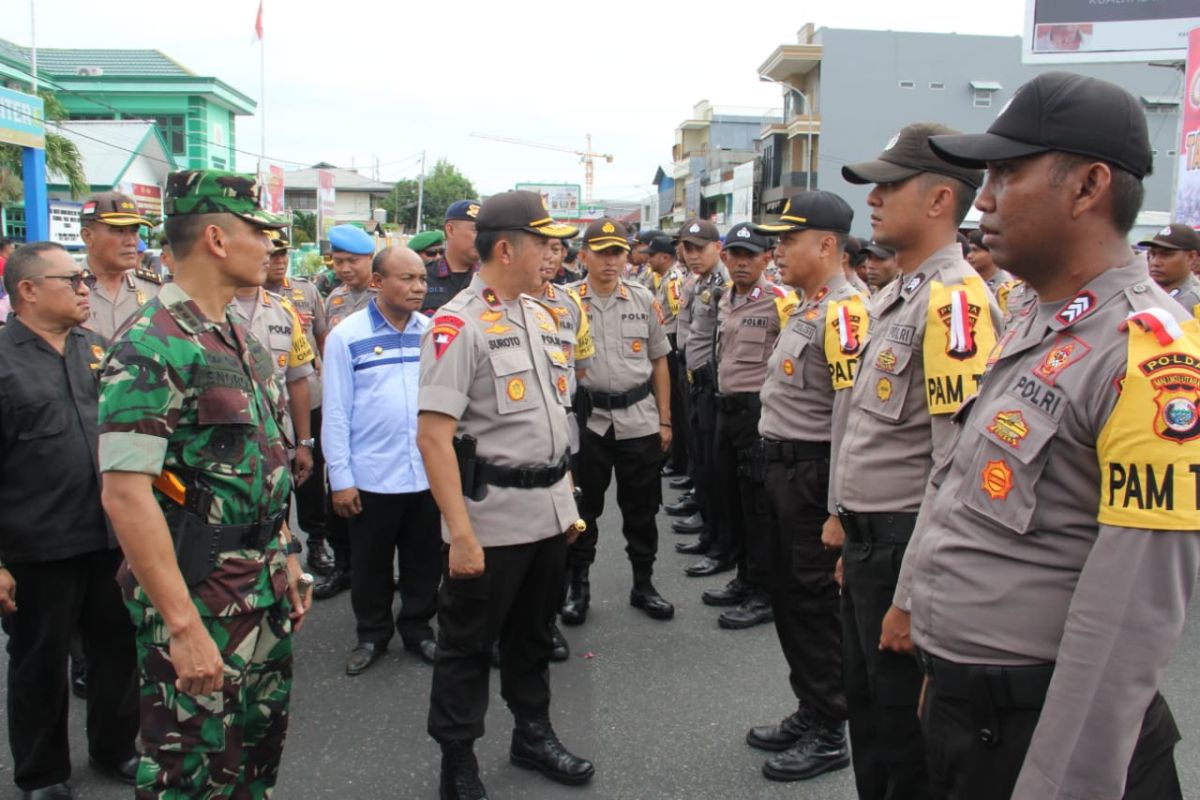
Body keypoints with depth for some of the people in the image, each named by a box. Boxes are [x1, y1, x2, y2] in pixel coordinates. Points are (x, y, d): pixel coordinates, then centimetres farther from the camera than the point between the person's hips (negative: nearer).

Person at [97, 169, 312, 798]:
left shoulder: (239, 337, 9)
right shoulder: (150, 347, -19)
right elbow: (125, 494, -24)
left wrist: (286, 559, 16)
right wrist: (184, 625, -25)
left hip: (263, 588, 8)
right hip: (196, 596, -8)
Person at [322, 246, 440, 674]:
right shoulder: (347, 336, -7)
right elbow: (336, 412, -5)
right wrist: (340, 477, -7)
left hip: (429, 473, 3)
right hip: (371, 476, -2)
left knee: (423, 562, 16)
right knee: (371, 565, 14)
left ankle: (418, 628, 35)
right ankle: (372, 634, 33)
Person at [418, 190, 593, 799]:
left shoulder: (541, 316, 10)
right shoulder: (458, 324, -15)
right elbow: (433, 434, -21)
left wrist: (566, 498, 16)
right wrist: (460, 533, -24)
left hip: (549, 513, 7)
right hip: (490, 519, -7)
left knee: (534, 633, 22)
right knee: (467, 643, 8)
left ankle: (533, 734, 41)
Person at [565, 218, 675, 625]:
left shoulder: (644, 300, 5)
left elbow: (658, 362, 10)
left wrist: (665, 420, 9)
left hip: (639, 418, 2)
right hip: (587, 418, -2)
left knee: (642, 507, 11)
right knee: (583, 506, 8)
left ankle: (643, 583, 27)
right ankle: (577, 585, 24)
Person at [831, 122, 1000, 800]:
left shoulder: (955, 300, -20)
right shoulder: (897, 296, 11)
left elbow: (957, 466, -24)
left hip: (909, 546, -9)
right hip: (869, 539, 9)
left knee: (905, 726, 7)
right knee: (867, 708, 22)